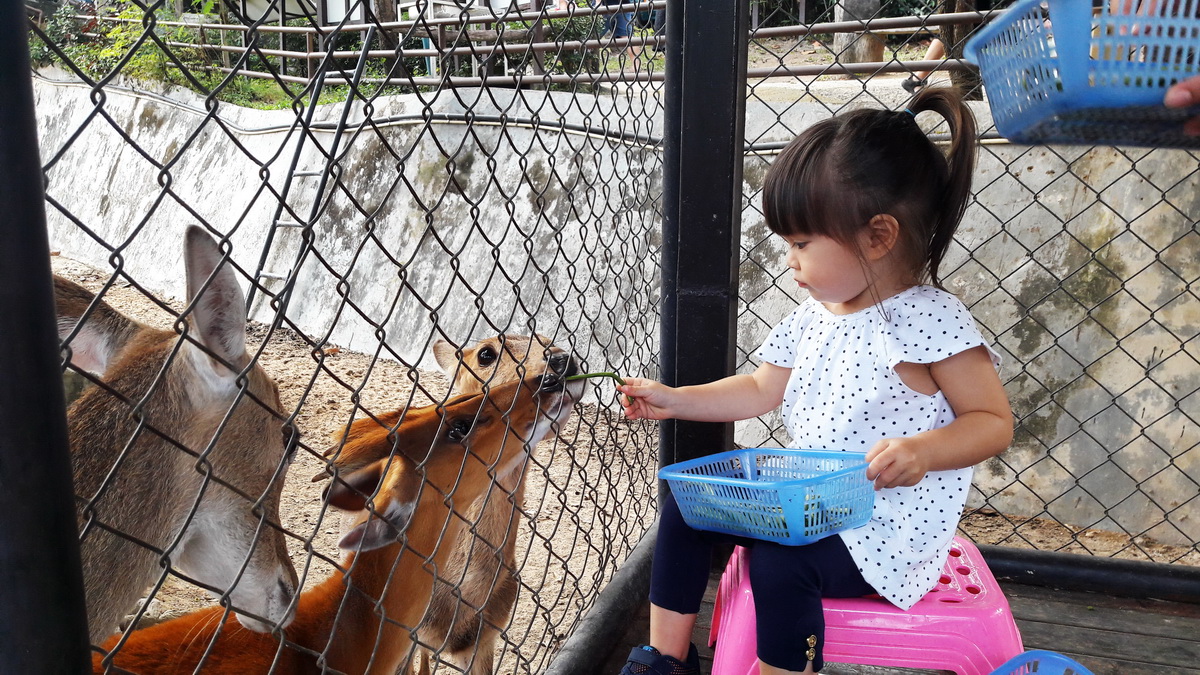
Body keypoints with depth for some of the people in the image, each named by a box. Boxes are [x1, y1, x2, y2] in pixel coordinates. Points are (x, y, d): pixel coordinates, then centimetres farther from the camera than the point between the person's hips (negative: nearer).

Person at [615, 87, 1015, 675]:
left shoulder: (932, 320, -17)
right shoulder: (815, 314, 6)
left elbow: (994, 421, -13)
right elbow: (761, 390, 14)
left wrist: (923, 451, -32)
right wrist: (673, 400, 9)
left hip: (886, 529, -8)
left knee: (780, 560, -32)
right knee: (685, 505, 3)